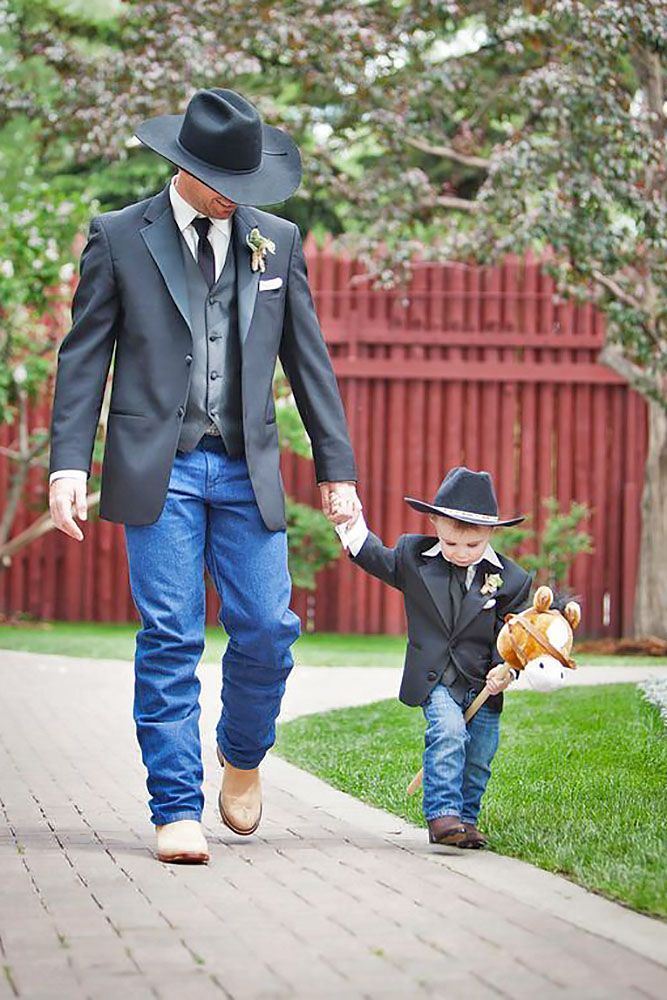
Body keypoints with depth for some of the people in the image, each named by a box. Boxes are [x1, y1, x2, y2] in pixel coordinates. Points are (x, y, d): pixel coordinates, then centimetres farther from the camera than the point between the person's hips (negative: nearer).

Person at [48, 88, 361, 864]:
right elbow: (84, 356, 1)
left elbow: (308, 358, 14)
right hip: (159, 470, -3)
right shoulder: (119, 238, 3)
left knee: (267, 631, -3)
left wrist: (336, 467, 10)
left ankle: (241, 755, 26)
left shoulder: (277, 242, 11)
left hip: (246, 471, 3)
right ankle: (177, 810, 1)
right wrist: (68, 463, -9)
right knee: (170, 640, -5)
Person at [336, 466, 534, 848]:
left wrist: (505, 668, -16)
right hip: (435, 679, -2)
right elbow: (378, 559, 15)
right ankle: (442, 813, -22)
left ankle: (465, 818, 25)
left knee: (479, 754, 6)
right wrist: (352, 526, 4)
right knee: (448, 732, -23)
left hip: (483, 683, 2)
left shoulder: (510, 578, -4)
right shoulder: (414, 557, -2)